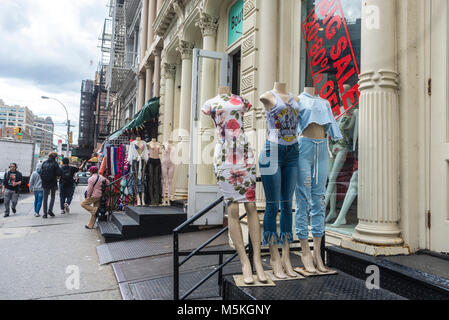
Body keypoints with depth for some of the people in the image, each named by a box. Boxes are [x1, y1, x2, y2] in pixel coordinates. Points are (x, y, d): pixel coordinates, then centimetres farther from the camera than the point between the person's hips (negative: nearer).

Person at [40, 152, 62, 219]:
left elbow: (41, 172, -1)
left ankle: (45, 213, 7)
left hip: (45, 183, 3)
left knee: (45, 198, 9)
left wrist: (43, 179, 11)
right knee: (52, 196, 15)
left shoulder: (44, 163, 1)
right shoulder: (55, 163, -9)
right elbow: (59, 173, -15)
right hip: (53, 183, -2)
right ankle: (50, 210, -1)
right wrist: (57, 176, 7)